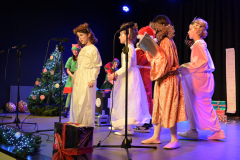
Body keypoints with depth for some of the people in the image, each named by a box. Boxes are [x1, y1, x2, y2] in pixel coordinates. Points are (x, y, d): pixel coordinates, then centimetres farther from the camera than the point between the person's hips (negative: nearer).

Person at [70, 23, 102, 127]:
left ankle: (87, 124, 3)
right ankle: (77, 123, 18)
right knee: (76, 101, 9)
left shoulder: (93, 49, -4)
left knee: (85, 102, -6)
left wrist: (92, 80, -17)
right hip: (78, 79, 8)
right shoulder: (82, 50, 18)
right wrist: (74, 77, 13)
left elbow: (96, 67, -10)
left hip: (87, 79, -8)